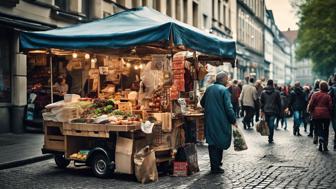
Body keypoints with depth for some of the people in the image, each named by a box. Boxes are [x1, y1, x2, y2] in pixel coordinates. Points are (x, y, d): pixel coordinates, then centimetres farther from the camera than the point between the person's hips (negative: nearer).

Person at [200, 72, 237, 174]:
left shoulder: (209, 89, 9)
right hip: (221, 122, -6)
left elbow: (202, 103, 20)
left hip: (209, 121, 6)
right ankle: (216, 167, 6)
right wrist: (233, 121, -7)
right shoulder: (224, 90, -12)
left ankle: (214, 164, 21)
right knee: (220, 143, 4)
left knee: (212, 143, 14)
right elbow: (228, 108, -16)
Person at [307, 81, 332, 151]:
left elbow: (311, 104, -4)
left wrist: (310, 111, 11)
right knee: (326, 129, 10)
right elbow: (330, 106, -5)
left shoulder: (315, 94, -3)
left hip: (316, 114, 0)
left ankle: (321, 137, -19)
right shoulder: (328, 96, -5)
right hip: (326, 115, 0)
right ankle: (325, 146, 10)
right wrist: (330, 113, 9)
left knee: (319, 128, 11)